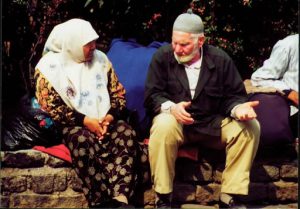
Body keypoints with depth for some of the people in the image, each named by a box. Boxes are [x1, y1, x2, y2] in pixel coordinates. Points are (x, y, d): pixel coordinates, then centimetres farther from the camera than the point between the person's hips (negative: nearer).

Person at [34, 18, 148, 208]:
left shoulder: (100, 58, 11)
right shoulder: (49, 66, -2)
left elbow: (119, 93, 12)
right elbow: (50, 106, -8)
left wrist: (111, 116, -10)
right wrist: (84, 120, -17)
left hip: (105, 122, 4)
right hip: (73, 125, -4)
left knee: (127, 133, -28)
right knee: (83, 140, -38)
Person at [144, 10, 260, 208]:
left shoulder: (221, 59, 0)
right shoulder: (162, 57, -3)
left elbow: (234, 95, 2)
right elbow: (152, 95, -6)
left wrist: (238, 108, -23)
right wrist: (171, 107, -28)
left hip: (213, 125, 2)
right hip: (177, 121, -2)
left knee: (250, 126, -22)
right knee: (163, 125, -37)